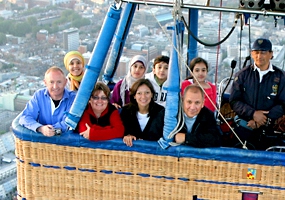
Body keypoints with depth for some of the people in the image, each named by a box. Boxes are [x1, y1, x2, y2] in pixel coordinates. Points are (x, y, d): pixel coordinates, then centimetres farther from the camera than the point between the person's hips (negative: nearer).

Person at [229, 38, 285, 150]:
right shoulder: (242, 75, 3)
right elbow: (234, 101, -1)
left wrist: (263, 120, -14)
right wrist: (253, 113, -17)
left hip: (267, 129, 0)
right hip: (243, 128, 0)